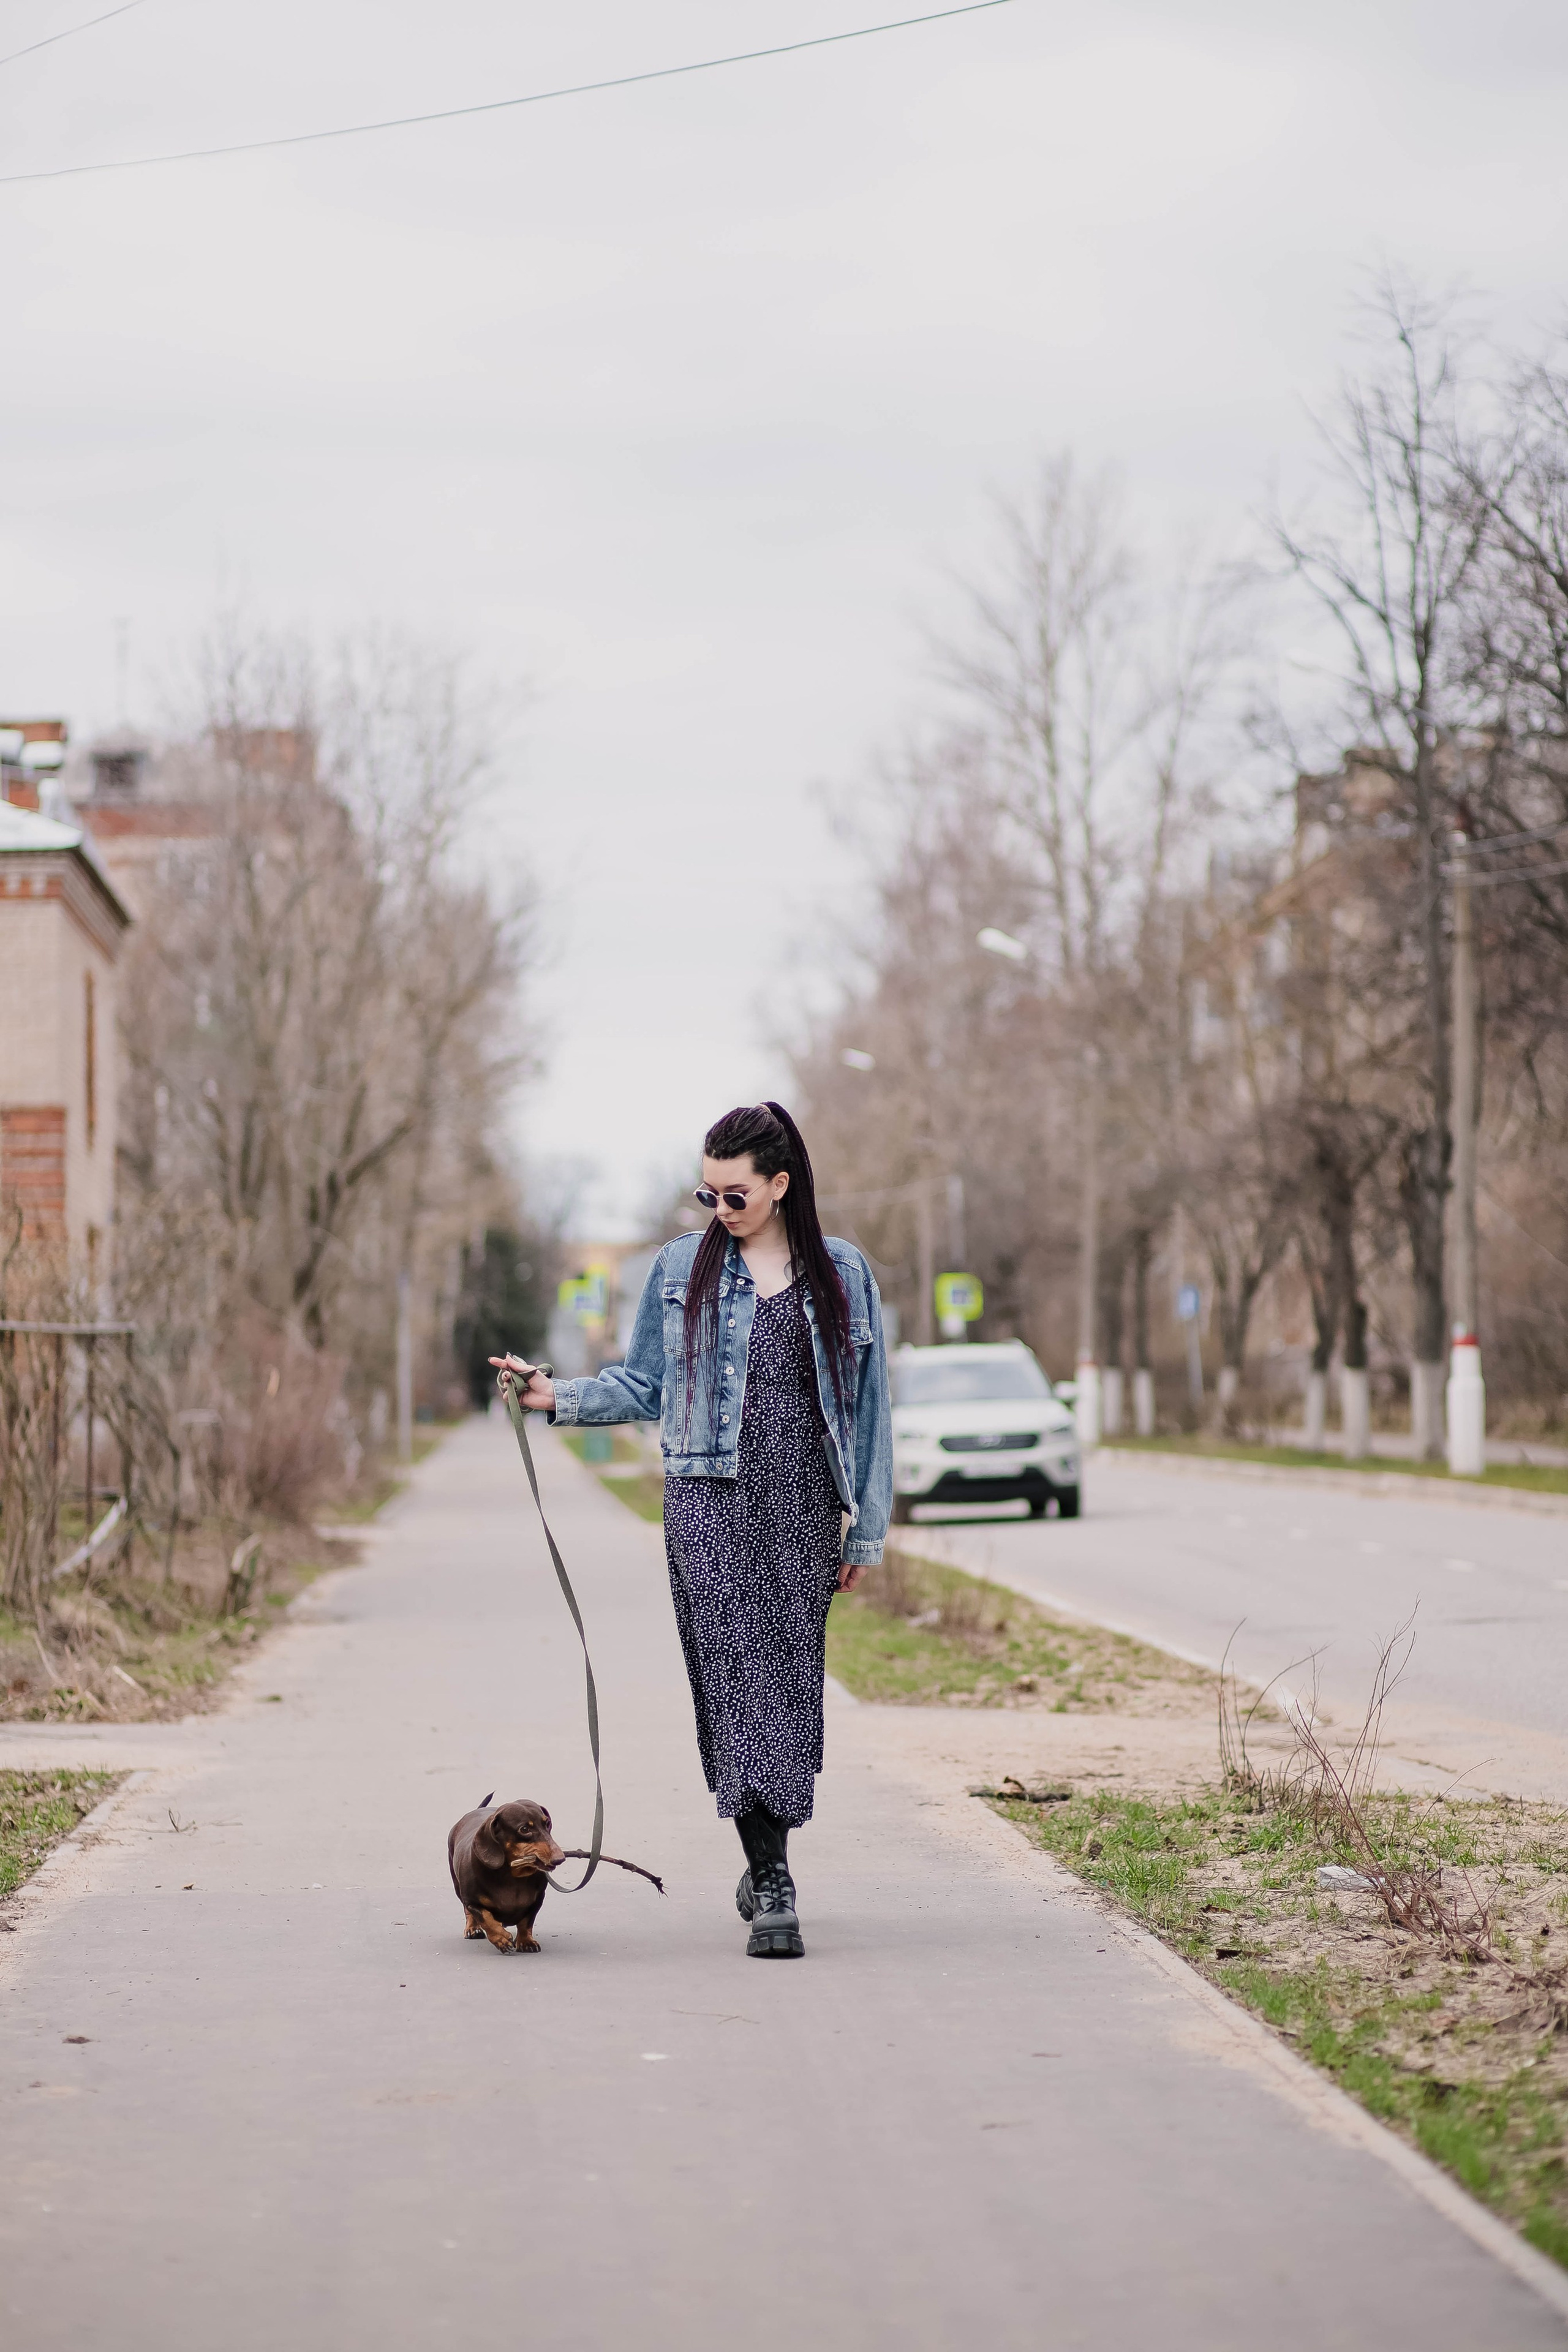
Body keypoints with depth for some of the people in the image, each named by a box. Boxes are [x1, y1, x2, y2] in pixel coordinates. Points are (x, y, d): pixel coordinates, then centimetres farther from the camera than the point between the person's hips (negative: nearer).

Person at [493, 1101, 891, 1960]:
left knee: (791, 1678, 1)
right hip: (711, 1499, -1)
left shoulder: (842, 1274, 7)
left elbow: (866, 1406, 9)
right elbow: (644, 1384, 12)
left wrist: (865, 1530, 7)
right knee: (736, 1675, -10)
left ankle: (767, 1858, 17)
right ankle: (772, 1884, -13)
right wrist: (560, 1397, -5)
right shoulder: (681, 1268, 8)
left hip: (803, 1504, 1)